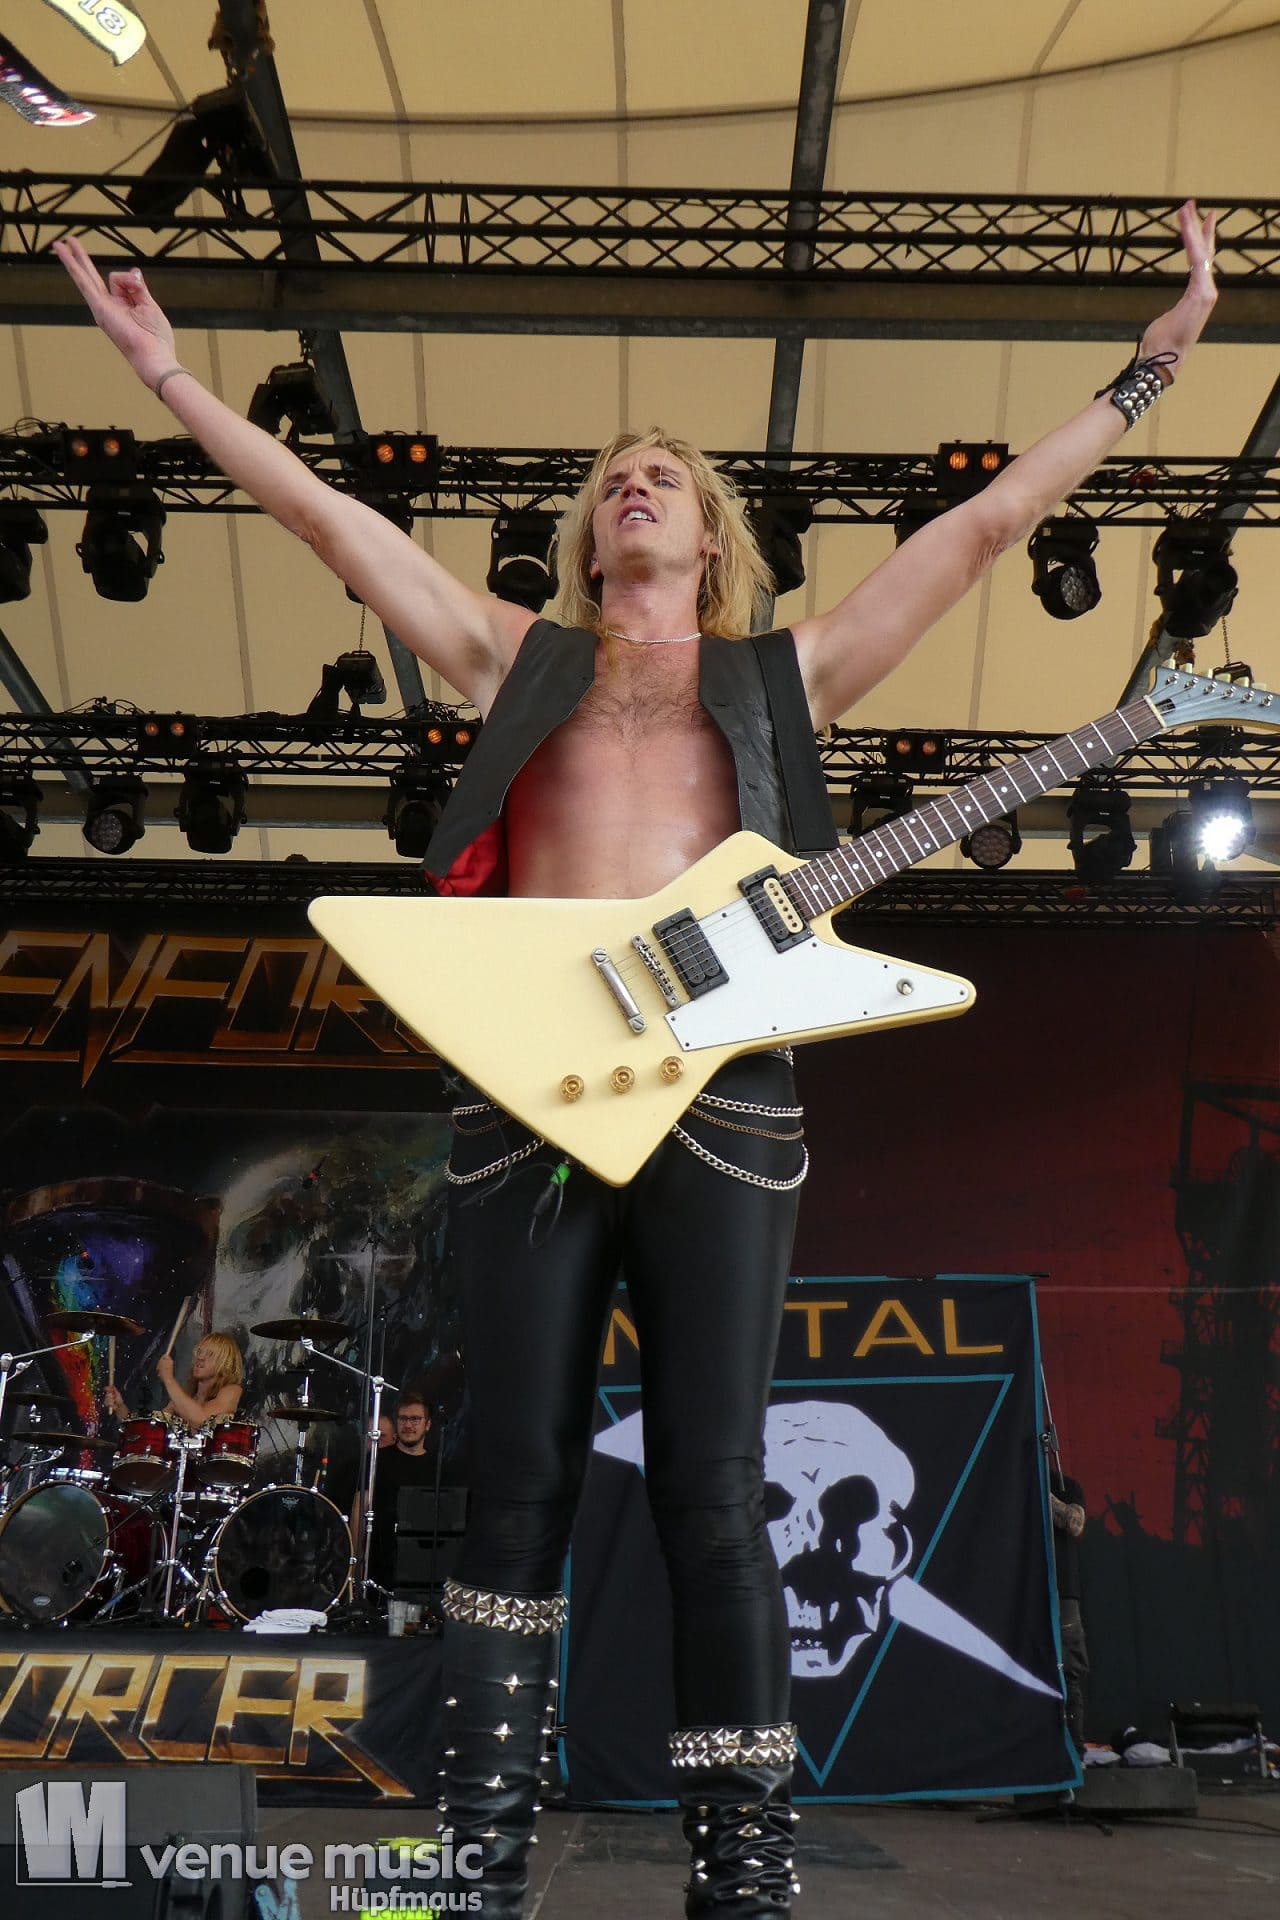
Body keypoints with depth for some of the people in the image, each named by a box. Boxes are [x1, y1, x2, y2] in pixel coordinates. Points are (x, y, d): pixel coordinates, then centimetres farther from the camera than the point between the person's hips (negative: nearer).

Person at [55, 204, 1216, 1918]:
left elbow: (986, 524, 16)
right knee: (519, 1490, 2)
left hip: (719, 1087, -1)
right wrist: (167, 368, 18)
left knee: (714, 1495, -1)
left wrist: (1153, 367, 16)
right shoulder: (519, 661, 18)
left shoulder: (785, 673, 17)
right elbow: (324, 514, 18)